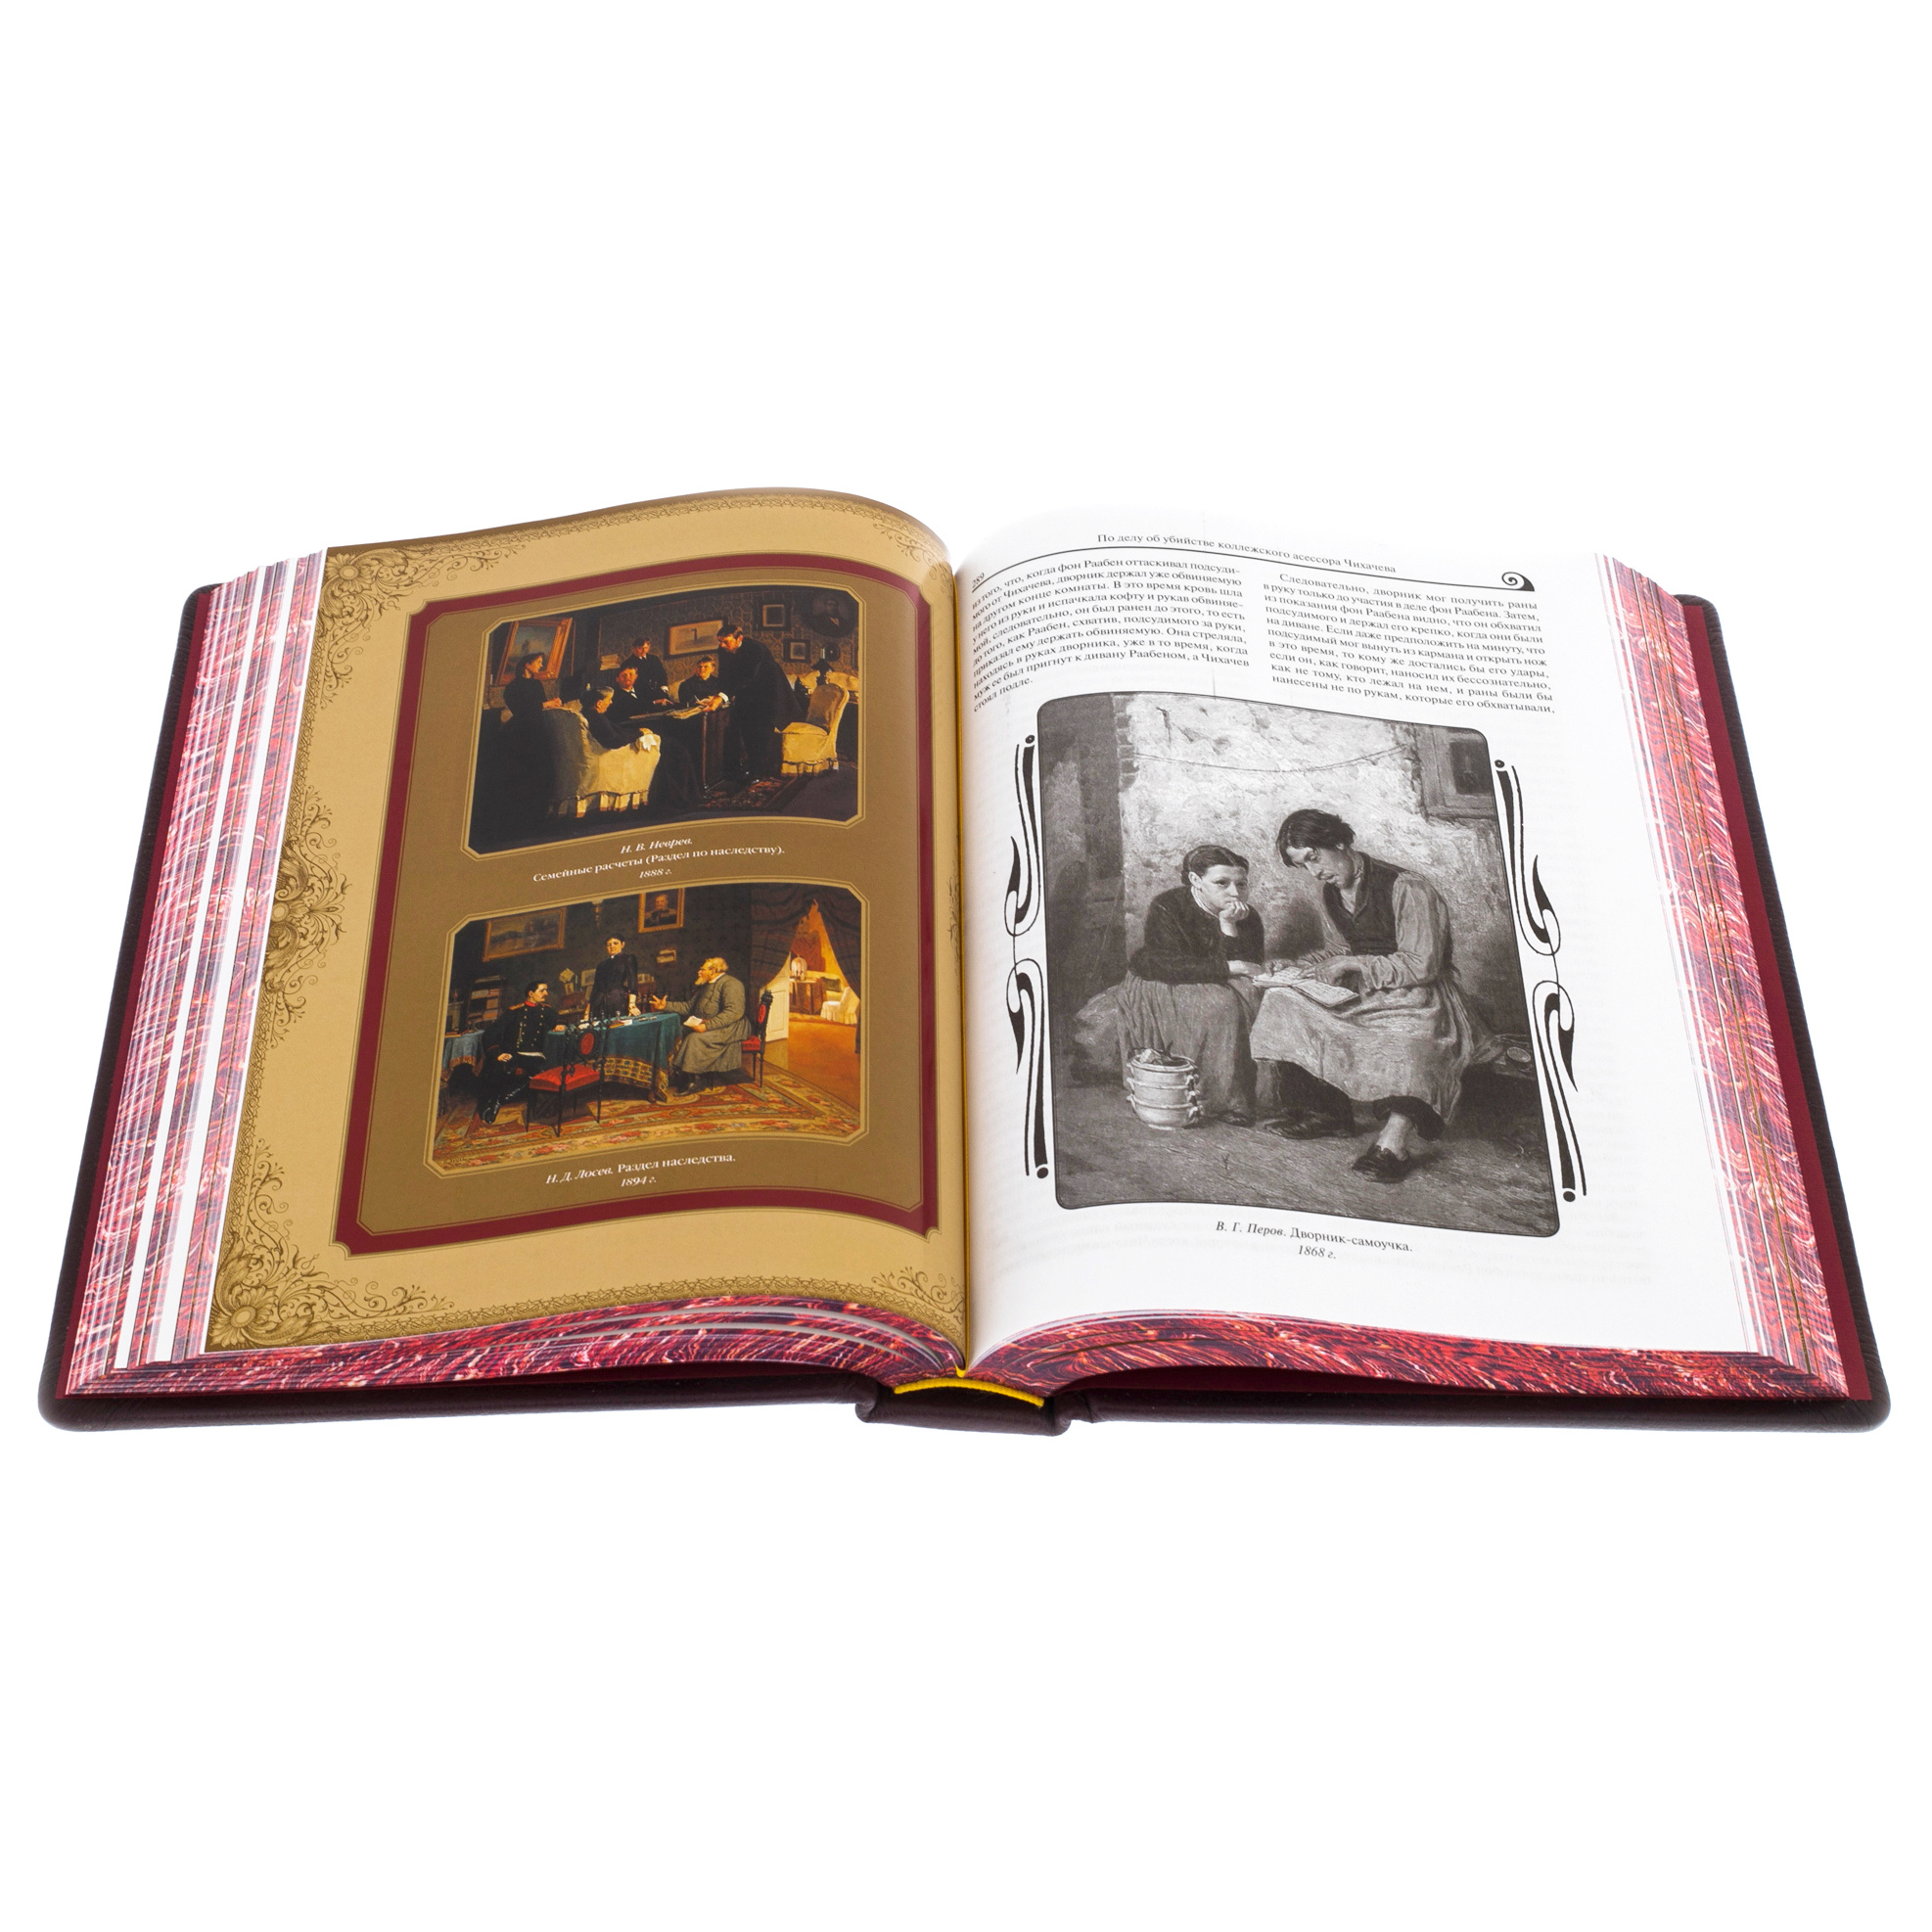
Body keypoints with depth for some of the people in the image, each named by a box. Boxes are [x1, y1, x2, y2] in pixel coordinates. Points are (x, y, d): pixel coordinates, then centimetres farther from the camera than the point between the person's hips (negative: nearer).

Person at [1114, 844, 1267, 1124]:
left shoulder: (1247, 918, -2)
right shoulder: (1167, 907, -16)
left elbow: (1249, 968, -13)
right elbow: (1169, 965, -25)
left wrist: (1229, 928, -25)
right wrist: (1229, 968, -25)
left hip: (1216, 986, 5)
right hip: (1157, 988, -5)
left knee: (1252, 995, -25)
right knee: (1218, 1005, -31)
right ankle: (1213, 1099, -23)